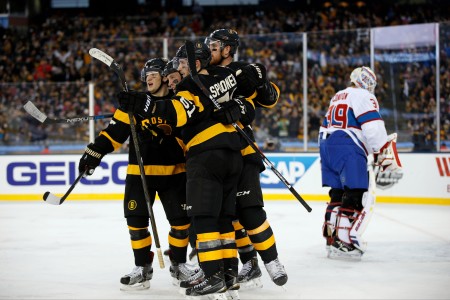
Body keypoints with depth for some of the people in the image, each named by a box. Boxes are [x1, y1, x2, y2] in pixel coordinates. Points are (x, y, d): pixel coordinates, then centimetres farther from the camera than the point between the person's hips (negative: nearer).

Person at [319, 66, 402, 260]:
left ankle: (332, 237, 18)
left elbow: (325, 126, 30)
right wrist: (384, 154, -15)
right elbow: (373, 127, -16)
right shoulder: (364, 97, -3)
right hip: (348, 149, -9)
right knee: (355, 196, -12)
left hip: (327, 145, 10)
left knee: (338, 193, 15)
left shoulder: (338, 97, 26)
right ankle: (342, 243, -20)